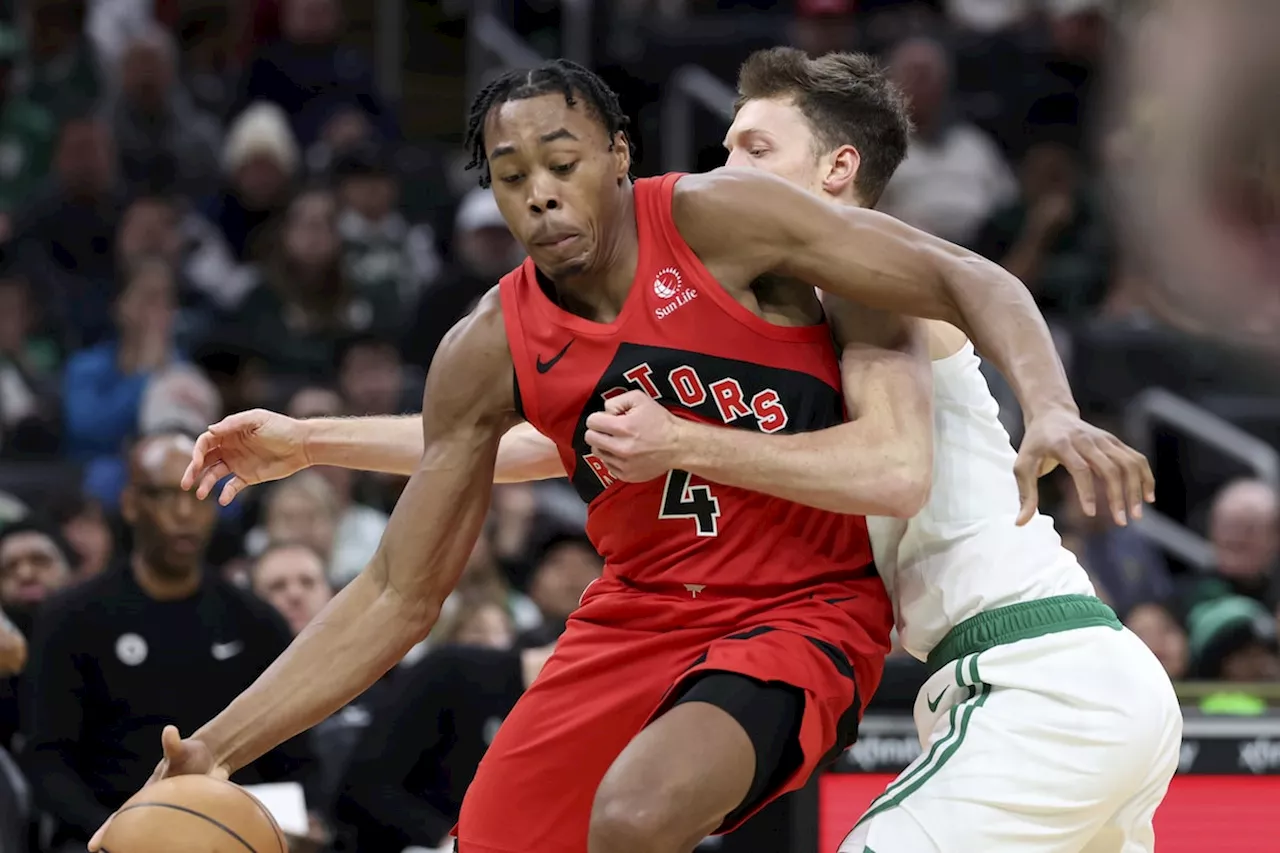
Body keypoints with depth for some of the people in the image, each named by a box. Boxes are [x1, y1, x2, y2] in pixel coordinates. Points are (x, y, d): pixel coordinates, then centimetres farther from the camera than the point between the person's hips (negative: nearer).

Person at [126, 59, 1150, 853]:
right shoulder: (489, 354, -4)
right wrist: (218, 750, -7)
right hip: (638, 617, 5)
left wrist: (1052, 410, -32)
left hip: (798, 614, -5)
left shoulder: (718, 219, -15)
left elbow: (970, 283, -12)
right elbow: (397, 598, 2)